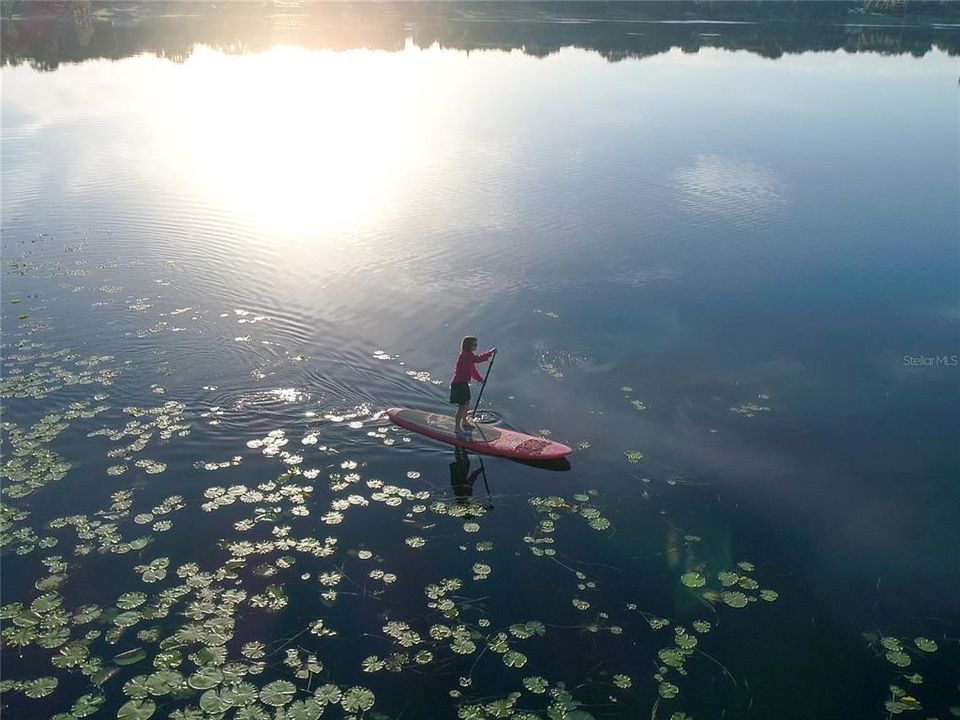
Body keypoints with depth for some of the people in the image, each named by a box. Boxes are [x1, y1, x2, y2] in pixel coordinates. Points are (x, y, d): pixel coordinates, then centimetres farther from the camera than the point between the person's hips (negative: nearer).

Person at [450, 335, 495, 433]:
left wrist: (479, 378, 19)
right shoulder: (465, 355, -22)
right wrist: (491, 352, -28)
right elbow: (478, 359, -34)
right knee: (462, 406, -3)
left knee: (467, 403, 23)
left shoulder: (469, 355, 10)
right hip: (458, 384, -10)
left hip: (464, 383, 10)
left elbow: (472, 369, 21)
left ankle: (464, 421, 43)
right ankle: (458, 427, 7)